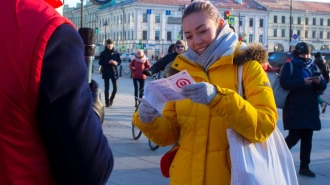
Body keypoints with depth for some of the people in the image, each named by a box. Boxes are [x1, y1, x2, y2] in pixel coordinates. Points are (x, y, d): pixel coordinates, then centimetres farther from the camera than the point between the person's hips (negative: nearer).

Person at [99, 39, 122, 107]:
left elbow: (119, 61, 9)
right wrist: (108, 62, -19)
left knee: (115, 88, -1)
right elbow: (100, 62, -5)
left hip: (114, 72, 2)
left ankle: (111, 99, 25)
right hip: (106, 72, -2)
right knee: (106, 88, 0)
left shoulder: (116, 53, 5)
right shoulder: (103, 53, -1)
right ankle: (107, 102, 9)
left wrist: (116, 63, -14)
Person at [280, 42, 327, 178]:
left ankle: (304, 167, 14)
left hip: (310, 109, 5)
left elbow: (323, 86, 10)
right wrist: (302, 82, -25)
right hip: (294, 109, -5)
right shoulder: (289, 66, -2)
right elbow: (284, 82, -17)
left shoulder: (313, 66, 13)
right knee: (294, 136, -9)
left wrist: (319, 82, -13)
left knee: (307, 138, 6)